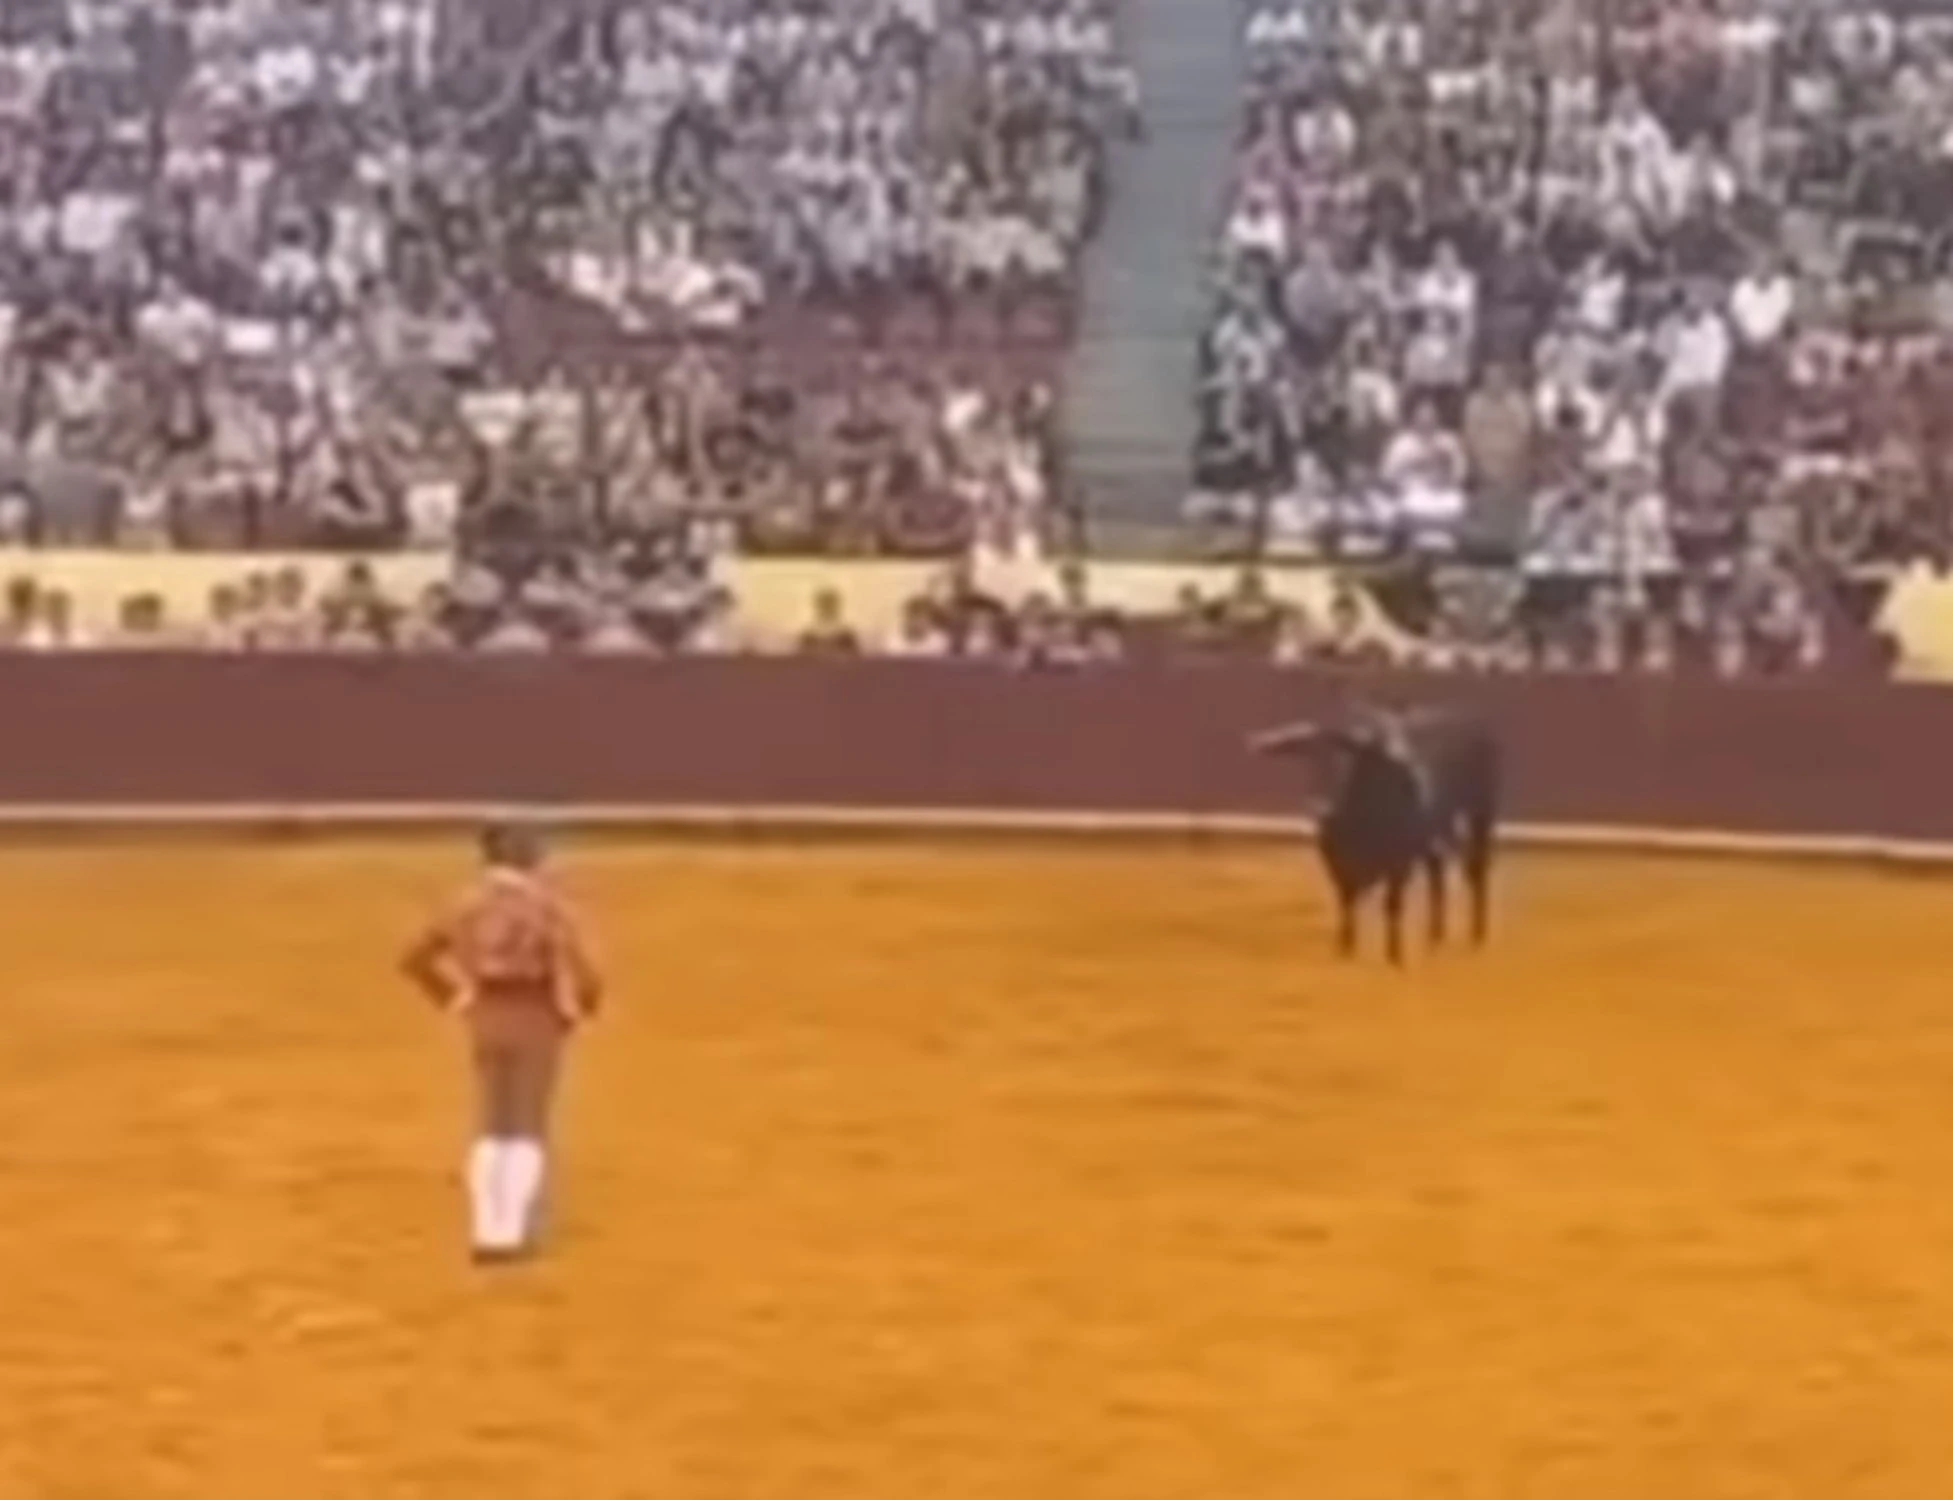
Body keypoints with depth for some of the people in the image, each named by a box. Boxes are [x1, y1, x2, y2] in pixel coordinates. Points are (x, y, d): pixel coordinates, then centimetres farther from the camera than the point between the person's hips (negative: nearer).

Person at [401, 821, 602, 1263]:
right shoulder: (548, 907, -13)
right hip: (535, 1020, -4)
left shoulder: (469, 906, 1)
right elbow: (582, 974, -19)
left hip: (487, 1019, 4)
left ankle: (486, 1230, 12)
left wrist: (453, 999, 11)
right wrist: (578, 1008, 2)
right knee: (528, 1129, 6)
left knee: (493, 1127, 16)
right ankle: (510, 1232, -2)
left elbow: (415, 958, 5)